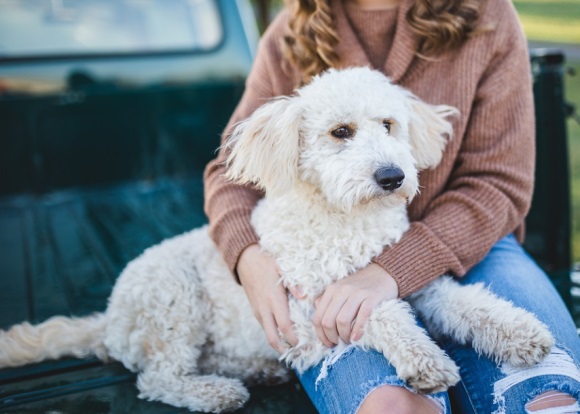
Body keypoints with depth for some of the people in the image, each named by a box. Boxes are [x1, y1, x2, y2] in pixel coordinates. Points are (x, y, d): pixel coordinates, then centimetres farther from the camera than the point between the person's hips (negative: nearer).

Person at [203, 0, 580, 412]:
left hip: (466, 246, 1)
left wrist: (393, 270, -21)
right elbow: (231, 167, 8)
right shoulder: (290, 37, 4)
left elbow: (499, 183, -7)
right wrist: (248, 255, -14)